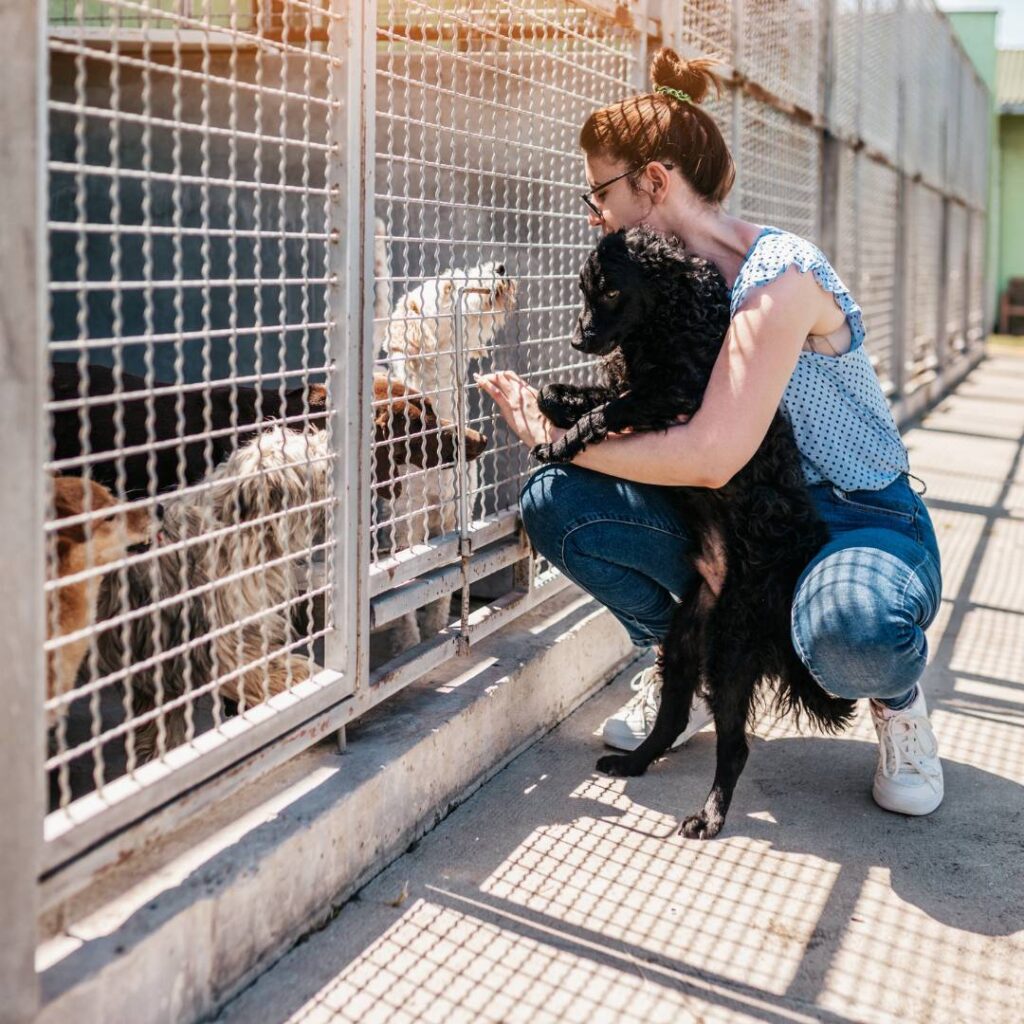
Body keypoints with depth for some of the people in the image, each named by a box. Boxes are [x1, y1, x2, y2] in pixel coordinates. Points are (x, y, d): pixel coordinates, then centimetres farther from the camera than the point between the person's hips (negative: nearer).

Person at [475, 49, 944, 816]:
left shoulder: (779, 274, -23)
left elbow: (710, 456, -29)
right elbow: (649, 430, 2)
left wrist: (561, 439, -18)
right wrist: (548, 421, -14)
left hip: (864, 523, -7)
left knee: (849, 630, -43)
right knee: (555, 502, -12)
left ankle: (898, 695, -2)